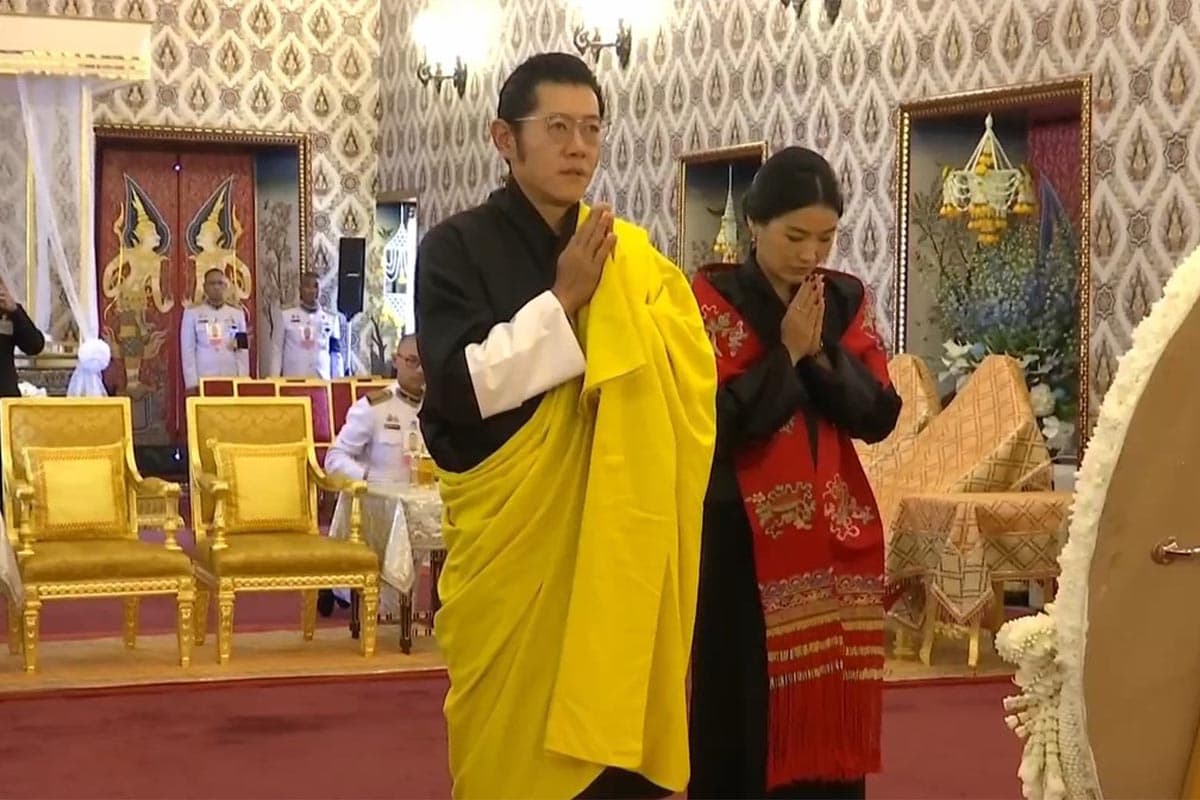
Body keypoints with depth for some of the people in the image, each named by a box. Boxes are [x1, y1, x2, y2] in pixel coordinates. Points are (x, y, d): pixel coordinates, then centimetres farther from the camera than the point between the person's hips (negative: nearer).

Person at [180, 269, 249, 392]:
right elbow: (187, 350, 1)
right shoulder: (192, 313, 5)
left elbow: (243, 351, 11)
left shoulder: (237, 314, 12)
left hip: (231, 379, 2)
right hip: (203, 380, -2)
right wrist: (191, 383, -6)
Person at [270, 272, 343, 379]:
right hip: (292, 380, -1)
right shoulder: (286, 316, 4)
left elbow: (336, 354, 12)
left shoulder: (331, 319, 9)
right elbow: (277, 352, 6)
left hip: (322, 380, 1)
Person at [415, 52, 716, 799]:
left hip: (614, 532, 4)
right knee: (515, 737, 0)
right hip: (510, 532, -3)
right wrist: (564, 299, -15)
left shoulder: (629, 253, 9)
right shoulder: (457, 248, -4)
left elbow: (687, 380, 4)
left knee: (613, 725, 4)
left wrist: (616, 299, -12)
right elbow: (461, 385, -15)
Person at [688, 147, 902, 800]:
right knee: (745, 709, -3)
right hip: (743, 535, -4)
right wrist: (787, 352, -12)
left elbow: (879, 416, 2)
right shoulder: (713, 299, -5)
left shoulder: (847, 300, 9)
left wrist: (820, 355, -10)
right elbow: (715, 420, -14)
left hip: (836, 532, 4)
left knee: (830, 708, 5)